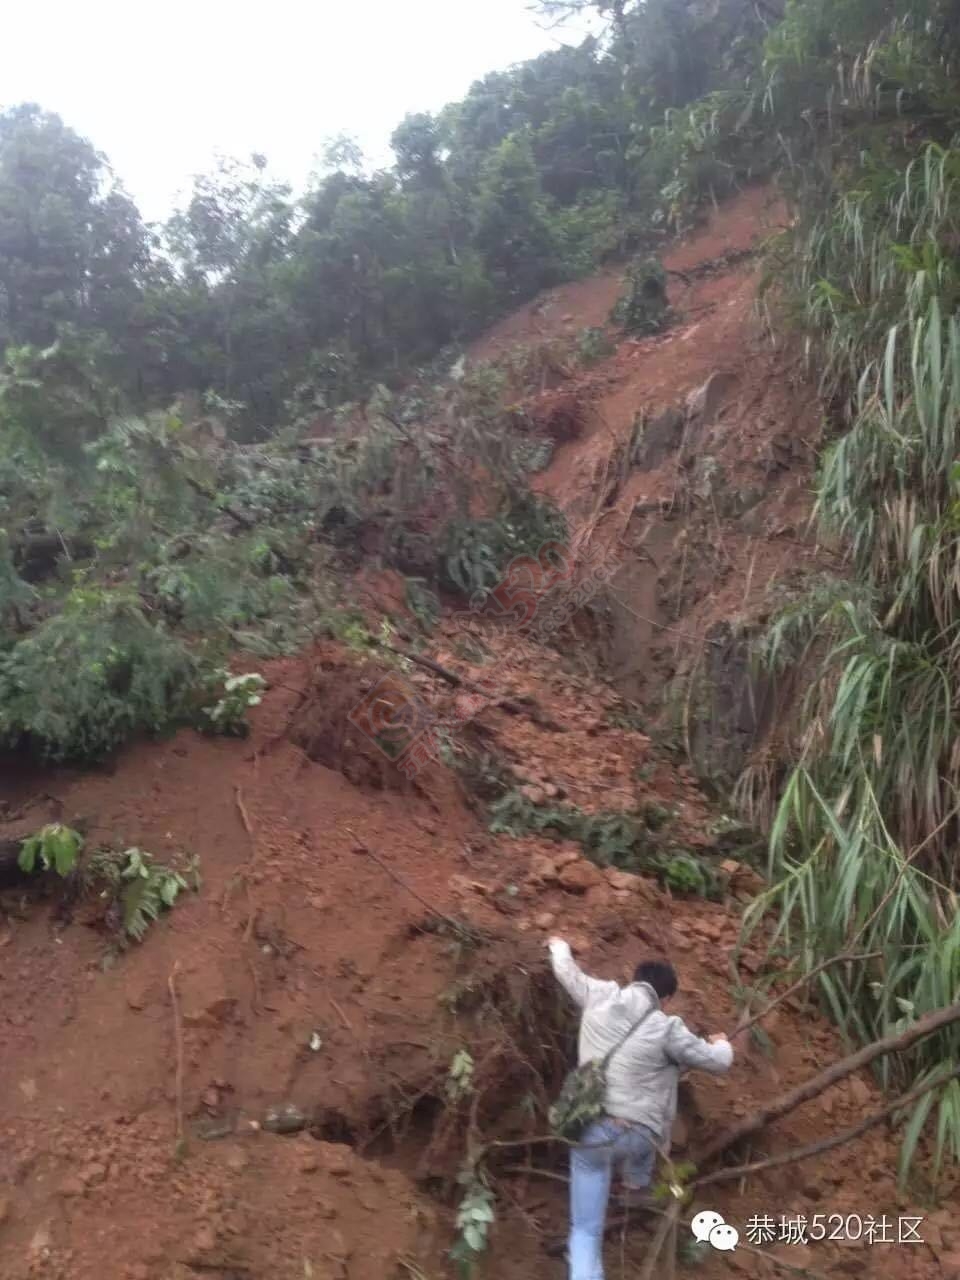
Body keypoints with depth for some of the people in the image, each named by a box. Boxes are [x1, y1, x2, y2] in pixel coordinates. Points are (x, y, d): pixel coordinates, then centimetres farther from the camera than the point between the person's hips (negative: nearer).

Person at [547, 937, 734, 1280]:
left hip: (589, 1132, 1)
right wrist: (721, 1043, 30)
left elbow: (567, 971, 22)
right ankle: (636, 1186, 57)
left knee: (586, 1229, 8)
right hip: (636, 1135, -1)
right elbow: (718, 1062, 5)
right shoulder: (667, 1028, -7)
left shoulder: (599, 997, 1)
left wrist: (559, 946, 45)